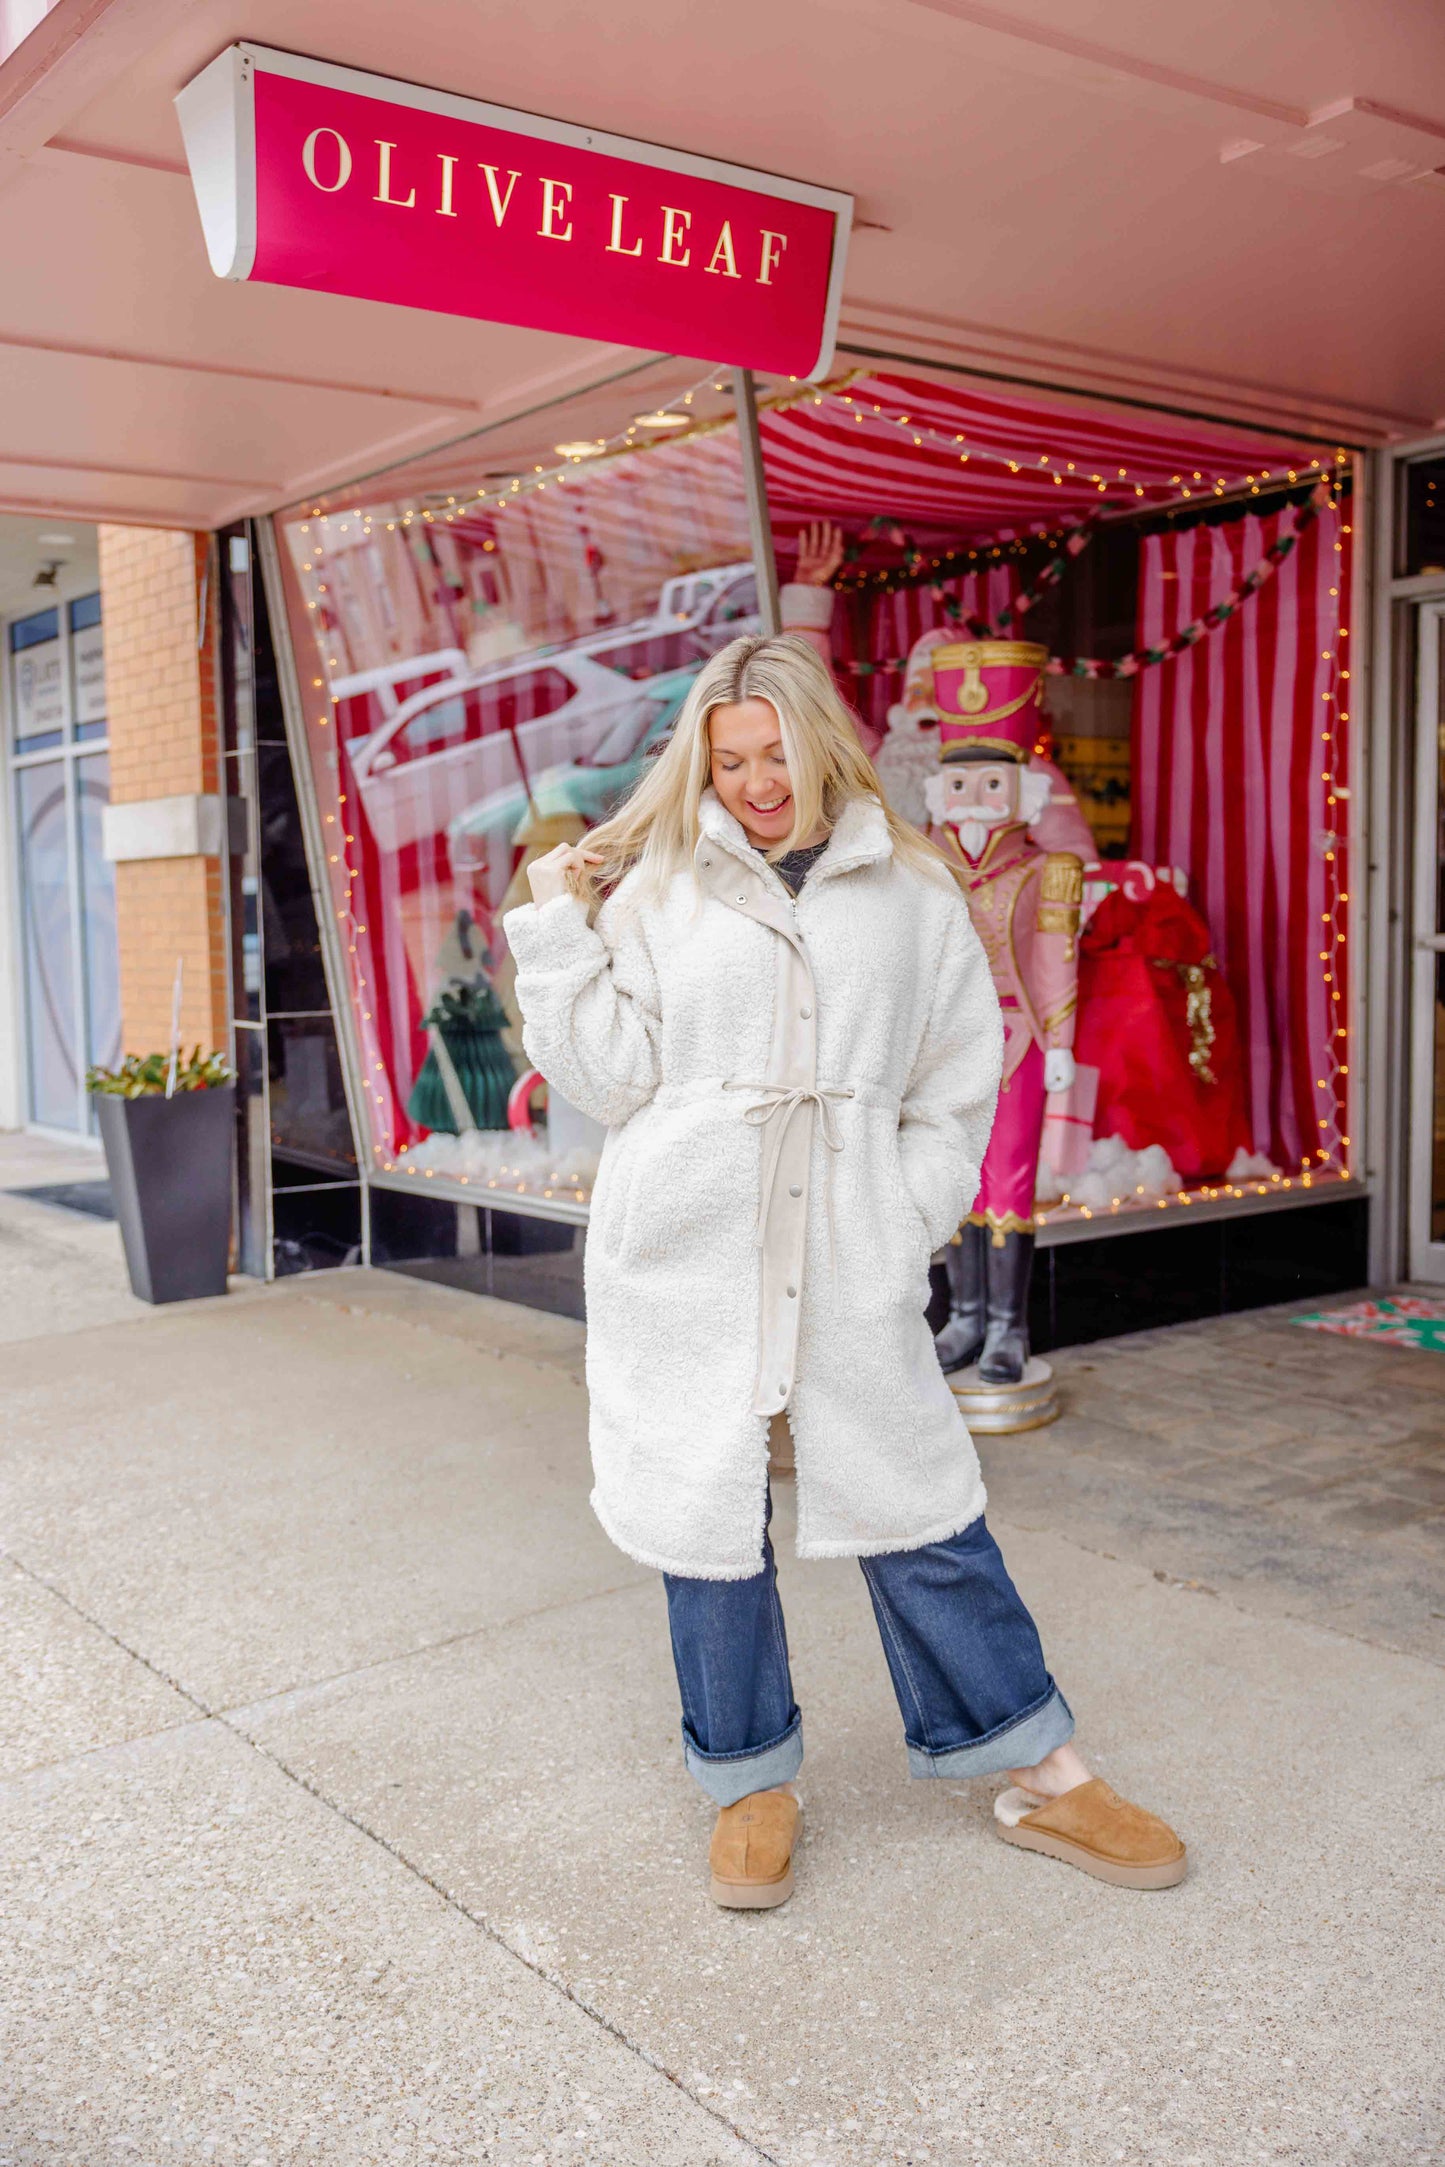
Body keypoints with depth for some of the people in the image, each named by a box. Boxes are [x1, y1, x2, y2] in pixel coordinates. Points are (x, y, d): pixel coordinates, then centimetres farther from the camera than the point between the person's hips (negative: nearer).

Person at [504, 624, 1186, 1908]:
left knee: (917, 1506, 6)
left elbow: (959, 1083, 11)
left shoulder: (910, 891, 8)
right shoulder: (657, 891, 5)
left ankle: (1040, 1775, 23)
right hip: (687, 1260, 0)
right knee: (709, 1508, 7)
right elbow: (610, 1076, 2)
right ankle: (752, 1779, 27)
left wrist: (911, 1225, 2)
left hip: (849, 1264, 0)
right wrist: (558, 933, -3)